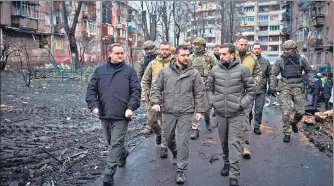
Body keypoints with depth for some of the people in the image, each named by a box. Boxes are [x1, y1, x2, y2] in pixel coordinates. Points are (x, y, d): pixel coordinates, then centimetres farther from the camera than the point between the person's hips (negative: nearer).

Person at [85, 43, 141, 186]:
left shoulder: (129, 70, 0)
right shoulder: (100, 70, 6)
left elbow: (136, 91, -4)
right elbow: (91, 89, 5)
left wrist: (131, 107, -15)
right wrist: (93, 105, -7)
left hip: (121, 115, -3)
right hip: (104, 114, 4)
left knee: (115, 144, -3)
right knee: (110, 141, 19)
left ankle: (109, 174, 5)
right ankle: (123, 154, 47)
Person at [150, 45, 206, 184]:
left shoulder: (194, 73, 0)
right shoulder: (165, 71, 0)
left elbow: (199, 93, 3)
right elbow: (156, 87, 4)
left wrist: (199, 110, -2)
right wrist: (155, 102, -10)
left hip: (186, 113, -2)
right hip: (168, 111, 2)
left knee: (183, 141, -2)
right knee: (169, 138, 18)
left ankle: (181, 170, 9)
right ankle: (175, 154, 49)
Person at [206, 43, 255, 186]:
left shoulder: (243, 70, -7)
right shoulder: (215, 70, 1)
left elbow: (251, 90, -2)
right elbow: (209, 88, 13)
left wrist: (242, 104, -10)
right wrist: (213, 102, 1)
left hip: (236, 114, -3)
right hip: (220, 113, 3)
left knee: (234, 142, -4)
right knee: (223, 141, 16)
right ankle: (226, 163, 38)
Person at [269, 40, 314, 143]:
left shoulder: (301, 59, 1)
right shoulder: (280, 59, -2)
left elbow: (309, 70, 14)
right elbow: (273, 74, 5)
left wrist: (311, 81, -1)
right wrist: (272, 86, -5)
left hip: (298, 87, 1)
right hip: (285, 87, -1)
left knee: (300, 111, 2)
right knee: (285, 112, -7)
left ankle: (294, 123, 36)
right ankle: (287, 133, 6)